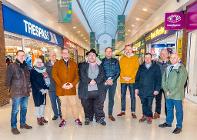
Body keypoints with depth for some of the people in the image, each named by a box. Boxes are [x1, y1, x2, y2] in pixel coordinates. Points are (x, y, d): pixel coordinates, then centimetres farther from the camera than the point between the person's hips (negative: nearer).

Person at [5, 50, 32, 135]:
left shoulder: (25, 66, 10)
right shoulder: (12, 66, -8)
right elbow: (8, 79, -7)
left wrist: (28, 87, 11)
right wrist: (11, 89, -2)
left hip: (26, 92, 6)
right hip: (16, 93, -6)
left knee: (24, 108, 16)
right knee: (15, 110, 3)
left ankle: (23, 123, 32)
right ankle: (13, 127, 18)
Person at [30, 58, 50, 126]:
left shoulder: (44, 70, 11)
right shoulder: (33, 71, -3)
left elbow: (47, 80, 7)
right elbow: (33, 82, -10)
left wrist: (46, 88, -5)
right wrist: (40, 89, -15)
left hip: (44, 90, 5)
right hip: (37, 91, -4)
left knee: (43, 103, 9)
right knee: (38, 104, 2)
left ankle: (42, 117, 22)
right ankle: (38, 118, 13)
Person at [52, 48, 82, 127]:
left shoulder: (74, 64, 9)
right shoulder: (57, 64, 5)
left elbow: (77, 76, 6)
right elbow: (54, 75, -3)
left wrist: (73, 84, -10)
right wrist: (61, 84, -12)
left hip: (71, 88, 1)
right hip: (61, 88, 0)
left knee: (74, 104, 6)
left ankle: (77, 119, 21)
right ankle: (63, 120, 25)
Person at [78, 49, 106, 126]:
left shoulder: (100, 66, 15)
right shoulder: (83, 65, 12)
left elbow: (102, 76, 1)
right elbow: (82, 75, -2)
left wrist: (95, 81, -14)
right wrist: (89, 81, -14)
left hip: (98, 90, 1)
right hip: (86, 90, 0)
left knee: (99, 106, 2)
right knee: (87, 106, 9)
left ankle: (100, 118, 18)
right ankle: (88, 118, 26)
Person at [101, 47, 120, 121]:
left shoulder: (115, 61, 9)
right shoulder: (102, 61, 4)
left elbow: (118, 72, 4)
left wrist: (112, 79, -9)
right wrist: (106, 80, -10)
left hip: (113, 82, 2)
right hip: (104, 82, -2)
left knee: (111, 98, 8)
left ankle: (110, 114, 19)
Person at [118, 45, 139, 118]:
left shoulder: (135, 58, 5)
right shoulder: (122, 58, 10)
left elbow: (136, 69, -2)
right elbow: (120, 68, 6)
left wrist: (131, 77, -12)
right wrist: (123, 77, -8)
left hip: (132, 80, -2)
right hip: (123, 80, 2)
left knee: (132, 96, 3)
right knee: (123, 95, 9)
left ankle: (133, 112, 12)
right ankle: (123, 111, 20)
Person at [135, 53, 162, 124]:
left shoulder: (156, 67, -1)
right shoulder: (141, 67, 6)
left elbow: (158, 79, -2)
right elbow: (137, 78, 8)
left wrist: (157, 89, -8)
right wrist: (136, 88, 3)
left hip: (151, 90, -2)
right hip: (142, 90, 3)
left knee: (149, 105, 5)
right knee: (144, 104, 13)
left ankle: (149, 116, 25)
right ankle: (145, 115, 30)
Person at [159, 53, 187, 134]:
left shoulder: (182, 69, -8)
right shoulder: (168, 68, 10)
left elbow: (180, 83, -14)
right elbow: (163, 80, 8)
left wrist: (172, 93, -15)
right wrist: (166, 91, -4)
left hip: (177, 95, -5)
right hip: (168, 94, 5)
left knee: (179, 110, 8)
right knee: (169, 109, 18)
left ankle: (179, 126, 22)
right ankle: (168, 122, 35)